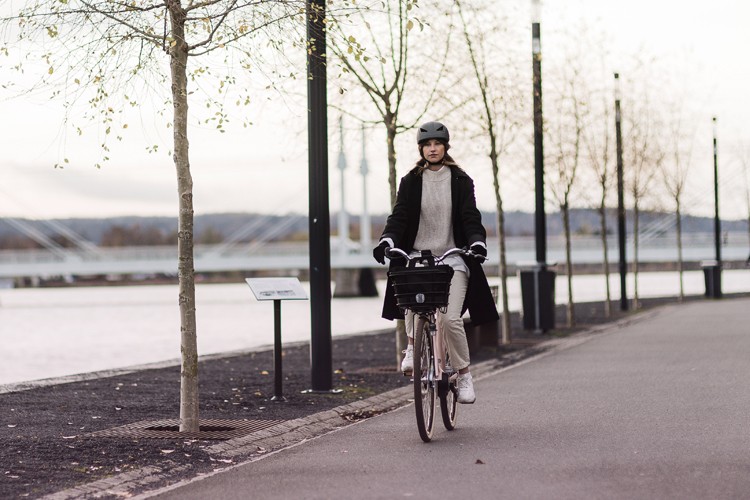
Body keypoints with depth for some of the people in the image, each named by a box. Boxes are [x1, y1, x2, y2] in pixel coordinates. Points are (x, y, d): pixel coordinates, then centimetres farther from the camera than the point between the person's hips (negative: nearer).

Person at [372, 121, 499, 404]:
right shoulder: (411, 181, 8)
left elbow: (470, 216, -3)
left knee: (450, 318, -15)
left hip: (452, 256, -1)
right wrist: (387, 239, -20)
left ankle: (464, 375, 3)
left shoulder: (460, 180, 6)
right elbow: (399, 215, -1)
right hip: (418, 254, 1)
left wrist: (477, 241, -22)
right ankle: (412, 347, -7)